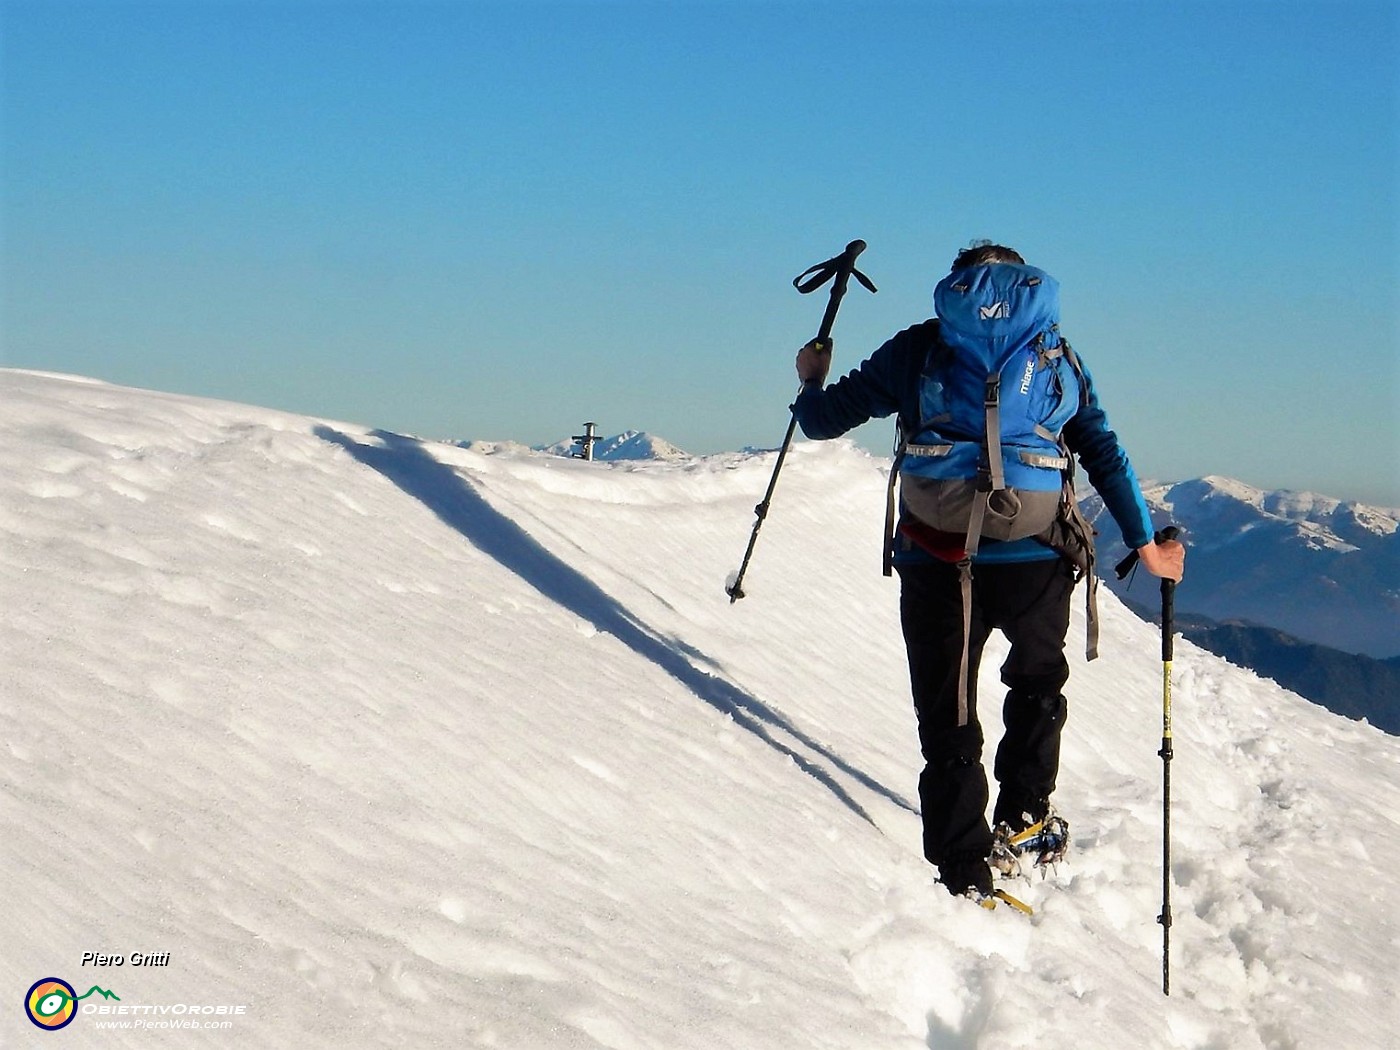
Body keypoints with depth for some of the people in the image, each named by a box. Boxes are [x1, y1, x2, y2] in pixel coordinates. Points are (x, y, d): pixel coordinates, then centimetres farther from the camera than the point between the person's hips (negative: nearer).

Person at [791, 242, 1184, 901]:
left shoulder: (919, 349, 7)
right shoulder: (1058, 358, 11)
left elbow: (824, 419, 10)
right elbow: (1106, 456, 11)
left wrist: (811, 385, 32)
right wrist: (1145, 543, 18)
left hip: (936, 565, -1)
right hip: (1035, 563, 1)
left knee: (948, 721, 9)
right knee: (1038, 685, 29)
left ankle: (964, 876, 6)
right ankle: (1021, 817, 28)